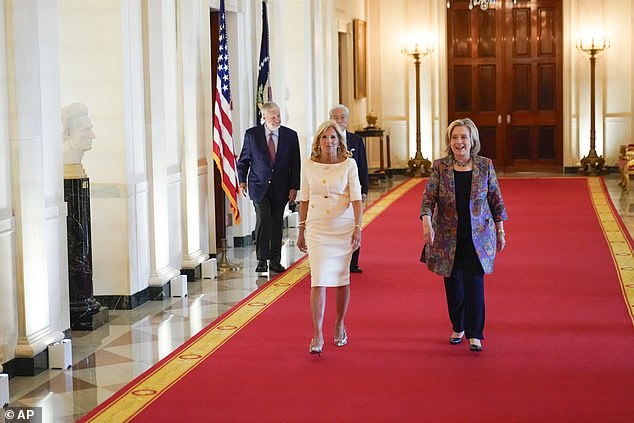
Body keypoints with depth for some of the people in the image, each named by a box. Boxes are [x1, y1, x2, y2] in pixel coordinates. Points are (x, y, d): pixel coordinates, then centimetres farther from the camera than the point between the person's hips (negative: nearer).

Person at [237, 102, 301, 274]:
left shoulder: (290, 135, 1)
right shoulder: (252, 134, -1)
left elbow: (295, 164, 4)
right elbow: (243, 160, 9)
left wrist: (294, 187, -2)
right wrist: (242, 181, 2)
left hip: (281, 188, 2)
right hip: (259, 186, -2)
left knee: (277, 223, 7)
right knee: (263, 218, -14)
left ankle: (275, 261, 15)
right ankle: (262, 259, -6)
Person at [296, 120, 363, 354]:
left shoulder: (349, 164, -3)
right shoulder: (308, 165, 2)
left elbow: (356, 198, -8)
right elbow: (304, 199, 9)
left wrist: (358, 227, -17)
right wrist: (302, 230, 9)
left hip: (343, 227, 0)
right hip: (317, 228, 0)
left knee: (342, 279, 10)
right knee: (318, 280, -9)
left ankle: (340, 326, 28)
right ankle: (317, 335, -10)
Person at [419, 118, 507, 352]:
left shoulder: (485, 165, 0)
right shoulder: (439, 166, -2)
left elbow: (496, 199, 6)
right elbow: (429, 197, -7)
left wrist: (500, 230, 5)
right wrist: (426, 221, -24)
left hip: (477, 236, -1)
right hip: (447, 237, 1)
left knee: (474, 283, -8)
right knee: (453, 283, 10)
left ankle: (474, 334, -3)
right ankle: (458, 328, 27)